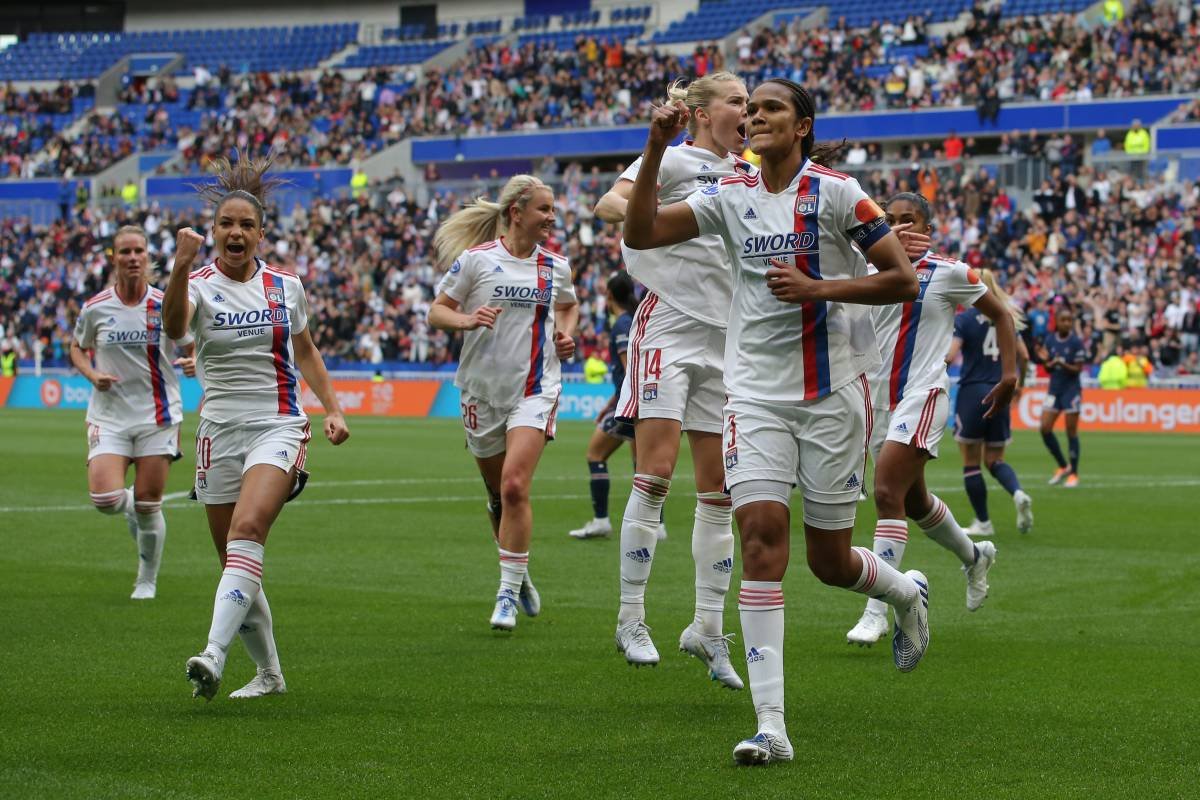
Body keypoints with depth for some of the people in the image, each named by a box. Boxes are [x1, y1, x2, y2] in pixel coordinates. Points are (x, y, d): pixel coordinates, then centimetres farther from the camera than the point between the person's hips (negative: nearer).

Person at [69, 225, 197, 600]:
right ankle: (130, 505, 22)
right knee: (105, 499, -16)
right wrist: (92, 374, -6)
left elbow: (189, 351, 7)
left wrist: (191, 364, -17)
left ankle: (148, 581, 22)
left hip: (157, 417, 0)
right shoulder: (94, 308, -3)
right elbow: (78, 349, 14)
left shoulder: (166, 306, -4)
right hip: (109, 415, 0)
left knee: (148, 506, 1)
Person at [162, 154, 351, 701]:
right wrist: (181, 267, -45)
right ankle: (269, 673, 24)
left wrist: (333, 408, 12)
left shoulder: (286, 286, 5)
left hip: (278, 427, -1)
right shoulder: (199, 285, -4)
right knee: (235, 561, 6)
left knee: (247, 530, -26)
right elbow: (174, 326, -28)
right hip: (219, 432, 1)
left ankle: (213, 656, -36)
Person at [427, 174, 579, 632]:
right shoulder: (476, 259, -5)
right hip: (483, 389, 0)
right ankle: (518, 576, 33)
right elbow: (436, 312, -2)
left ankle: (509, 593, -11)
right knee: (497, 495, 11)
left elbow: (569, 306, 26)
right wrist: (467, 319, -21)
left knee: (514, 486, -17)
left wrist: (566, 333, 6)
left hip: (535, 389, 0)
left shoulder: (556, 267, 6)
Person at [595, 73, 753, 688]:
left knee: (719, 488, 4)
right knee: (655, 474, -11)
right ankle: (631, 620, -3)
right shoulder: (673, 158, -3)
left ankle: (707, 627, 11)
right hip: (669, 328, -6)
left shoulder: (750, 175, 15)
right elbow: (607, 205, -17)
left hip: (726, 337, 6)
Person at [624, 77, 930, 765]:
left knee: (830, 561, 4)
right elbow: (641, 233, -2)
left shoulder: (835, 191, -6)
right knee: (762, 539, -13)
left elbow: (903, 281, -7)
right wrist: (656, 150, -12)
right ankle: (771, 727, -14)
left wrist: (818, 287, -17)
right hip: (756, 392, 3)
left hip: (832, 392, -3)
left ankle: (907, 591, 42)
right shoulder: (732, 197, 5)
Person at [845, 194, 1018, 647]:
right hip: (879, 399, 6)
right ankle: (974, 556, 47)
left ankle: (876, 613, -20)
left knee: (887, 493, -20)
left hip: (922, 395, -6)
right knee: (914, 501, 18)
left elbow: (1000, 314, 7)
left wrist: (1010, 375, -1)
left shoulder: (949, 273, -4)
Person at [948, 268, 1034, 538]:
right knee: (995, 461, 14)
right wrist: (1019, 384, 25)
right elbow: (1023, 356, 9)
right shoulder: (1007, 318, 8)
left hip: (972, 394, -5)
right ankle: (1019, 493, -16)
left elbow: (950, 356, -18)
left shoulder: (964, 319, -8)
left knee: (971, 464, 7)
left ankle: (983, 523, 10)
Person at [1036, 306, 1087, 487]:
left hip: (1071, 389, -5)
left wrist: (1063, 364, -26)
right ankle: (1063, 466, 15)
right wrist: (1046, 361, -12)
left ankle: (1074, 474, 8)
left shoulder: (1076, 342, -10)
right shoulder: (1049, 340, 4)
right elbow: (1049, 369, 10)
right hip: (1054, 388, 5)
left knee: (1071, 431, -2)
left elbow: (1078, 369, -9)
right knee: (1045, 428, -3)